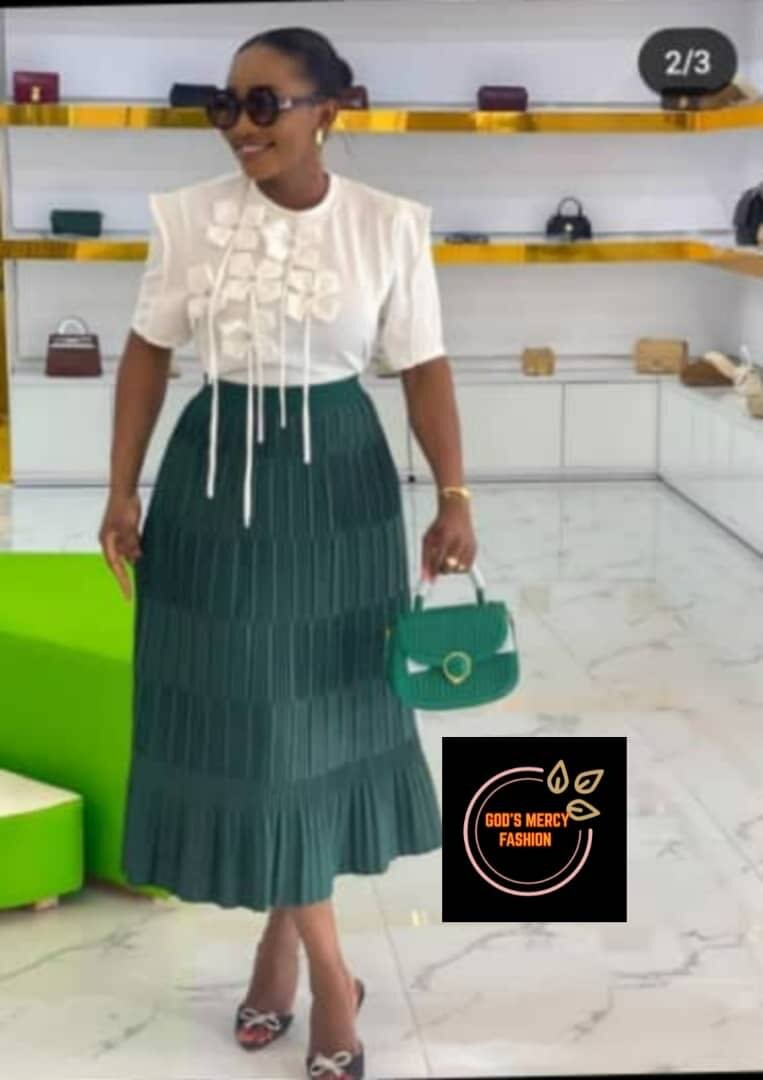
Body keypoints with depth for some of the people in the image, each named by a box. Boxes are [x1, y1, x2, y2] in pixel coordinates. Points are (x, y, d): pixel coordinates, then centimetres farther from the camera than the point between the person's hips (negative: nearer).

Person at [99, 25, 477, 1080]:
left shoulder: (387, 225, -6)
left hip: (339, 481, 0)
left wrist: (454, 495, -13)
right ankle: (330, 974, 17)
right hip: (218, 478, 1)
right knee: (248, 715, 2)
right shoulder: (189, 218, -4)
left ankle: (283, 936, 29)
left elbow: (424, 367, -3)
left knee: (324, 708, 8)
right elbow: (148, 353, 3)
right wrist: (123, 490, 1)